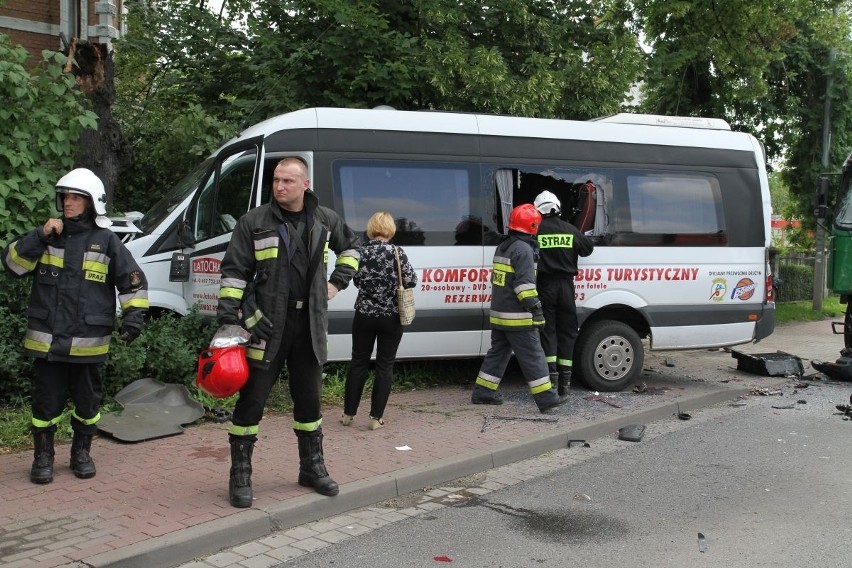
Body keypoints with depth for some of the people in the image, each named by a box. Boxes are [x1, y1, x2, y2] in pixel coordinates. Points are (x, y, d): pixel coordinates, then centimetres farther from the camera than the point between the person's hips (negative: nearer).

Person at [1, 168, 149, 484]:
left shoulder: (106, 241, 0)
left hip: (88, 342, -1)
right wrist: (39, 237, -13)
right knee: (47, 401, 6)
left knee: (87, 401, 11)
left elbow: (133, 281, 3)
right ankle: (43, 456, 21)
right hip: (47, 340, 1)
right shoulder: (47, 236, 6)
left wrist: (133, 316, -6)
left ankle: (81, 453, 29)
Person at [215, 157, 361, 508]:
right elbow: (234, 272, -6)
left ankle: (312, 467, 30)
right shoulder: (254, 222, -5)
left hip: (309, 326, 4)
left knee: (309, 399, 14)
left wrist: (338, 281, 14)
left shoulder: (325, 220, 6)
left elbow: (350, 245, 26)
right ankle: (240, 476, 12)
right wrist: (228, 319, -13)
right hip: (265, 325, -3)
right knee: (251, 401, 0)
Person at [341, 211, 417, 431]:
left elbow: (357, 281, 4)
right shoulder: (396, 252, -10)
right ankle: (376, 417, 7)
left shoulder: (361, 251, -3)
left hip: (364, 315, 2)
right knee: (385, 365, 6)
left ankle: (348, 413, 19)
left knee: (358, 363, 13)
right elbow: (411, 281, -10)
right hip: (391, 317, -2)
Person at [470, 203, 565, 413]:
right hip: (518, 317, -9)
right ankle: (546, 398, -3)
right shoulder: (523, 249, -14)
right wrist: (536, 309, -20)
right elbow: (525, 283, -21)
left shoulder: (502, 248, 16)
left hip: (499, 315, 9)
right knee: (532, 356, -5)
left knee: (498, 352, 16)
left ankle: (482, 393, 18)